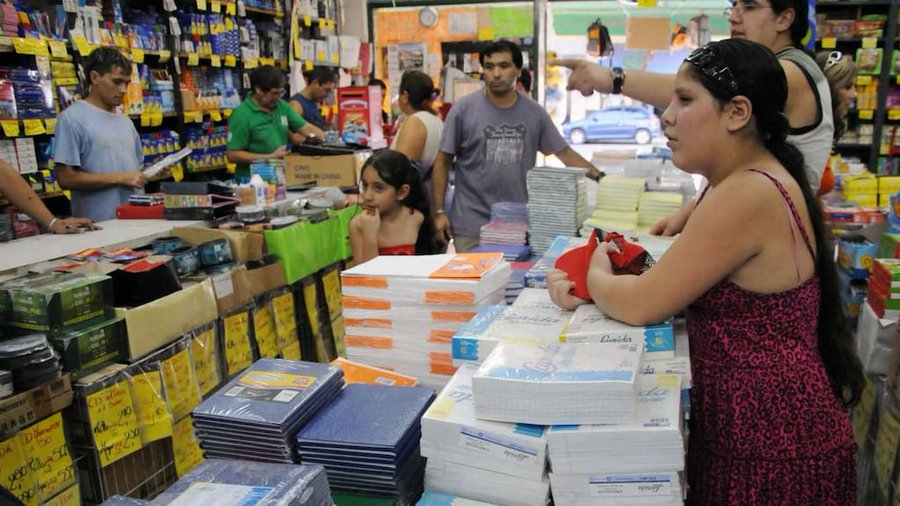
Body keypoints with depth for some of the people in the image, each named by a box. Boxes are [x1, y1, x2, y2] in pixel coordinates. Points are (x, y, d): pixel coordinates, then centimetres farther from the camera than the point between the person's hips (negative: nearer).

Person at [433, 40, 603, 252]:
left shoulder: (534, 112, 4)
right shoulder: (463, 109, -2)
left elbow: (564, 152, 12)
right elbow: (443, 162, 0)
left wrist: (601, 177, 3)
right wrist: (439, 212, -5)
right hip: (471, 226, -2)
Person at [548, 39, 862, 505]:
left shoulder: (750, 194, -26)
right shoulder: (738, 182, 7)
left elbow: (640, 305, -24)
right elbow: (672, 288, 9)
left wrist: (595, 276, -3)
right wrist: (591, 288, -6)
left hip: (774, 445, -9)